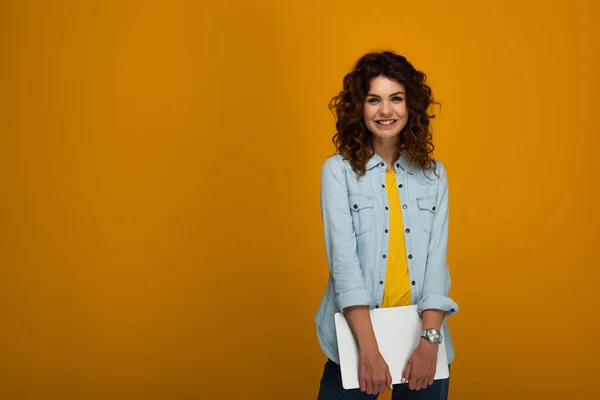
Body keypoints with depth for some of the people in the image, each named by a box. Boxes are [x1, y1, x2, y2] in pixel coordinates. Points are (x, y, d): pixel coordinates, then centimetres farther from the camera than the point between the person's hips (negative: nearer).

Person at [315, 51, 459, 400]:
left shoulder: (434, 174, 5)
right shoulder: (339, 170, -3)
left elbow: (437, 260, -2)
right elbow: (343, 258, -12)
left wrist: (429, 340, -15)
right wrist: (369, 349, -21)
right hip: (356, 338, -2)